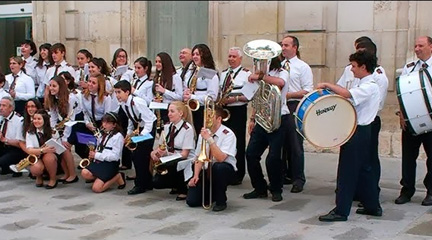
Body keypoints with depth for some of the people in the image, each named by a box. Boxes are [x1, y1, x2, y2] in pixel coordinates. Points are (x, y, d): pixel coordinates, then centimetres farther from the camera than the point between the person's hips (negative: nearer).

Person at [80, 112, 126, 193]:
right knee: (84, 173, -24)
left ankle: (117, 177, 1)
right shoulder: (103, 135, 17)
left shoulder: (118, 136, -8)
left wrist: (96, 155, -16)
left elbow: (115, 156, -15)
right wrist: (93, 153, 2)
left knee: (96, 188, -20)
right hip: (98, 161, 7)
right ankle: (104, 177, -1)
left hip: (110, 164, -7)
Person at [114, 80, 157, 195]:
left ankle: (141, 185, 0)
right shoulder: (123, 104, -3)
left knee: (140, 155, -11)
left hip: (149, 128, -8)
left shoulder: (137, 102, -27)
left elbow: (149, 120, -28)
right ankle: (147, 183, 20)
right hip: (139, 128, 8)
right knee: (136, 155, 8)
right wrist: (129, 133, 5)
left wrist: (142, 136, -35)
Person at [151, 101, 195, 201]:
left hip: (185, 162, -6)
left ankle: (183, 189, -9)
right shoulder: (167, 126, 4)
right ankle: (177, 185, 17)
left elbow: (184, 154, -18)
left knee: (169, 166, -36)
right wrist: (154, 152, -15)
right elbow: (160, 146, 9)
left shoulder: (187, 129, -15)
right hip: (169, 161, 6)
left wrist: (167, 153, -32)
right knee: (156, 183, -12)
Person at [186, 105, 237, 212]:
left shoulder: (228, 134, -16)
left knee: (219, 167, -41)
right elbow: (199, 157, 5)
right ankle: (212, 194, 21)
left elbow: (221, 158, -30)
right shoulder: (203, 133, 1)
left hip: (225, 170, -4)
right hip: (207, 171, 4)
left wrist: (209, 139, -33)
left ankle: (221, 201, -16)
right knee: (192, 201, -14)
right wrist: (196, 176, -9)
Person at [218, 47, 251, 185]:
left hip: (238, 111, -6)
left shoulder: (246, 74, -3)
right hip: (223, 110, 6)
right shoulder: (223, 73, 17)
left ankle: (238, 175, 5)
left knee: (238, 143, -3)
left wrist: (235, 98, -19)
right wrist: (219, 99, 4)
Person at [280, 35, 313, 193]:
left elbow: (308, 91, -8)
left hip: (295, 107, -6)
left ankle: (298, 179, 4)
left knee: (295, 144, -4)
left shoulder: (303, 67, -2)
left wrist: (288, 95, -16)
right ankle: (284, 175, 21)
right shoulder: (279, 66, 15)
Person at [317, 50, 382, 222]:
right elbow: (352, 103, 19)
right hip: (361, 131, 10)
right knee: (363, 169, 16)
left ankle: (341, 211, -2)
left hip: (357, 132, -10)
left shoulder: (369, 87, -17)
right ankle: (372, 206, 25)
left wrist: (327, 85, -22)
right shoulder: (365, 85, 15)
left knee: (347, 171, -6)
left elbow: (347, 94, -33)